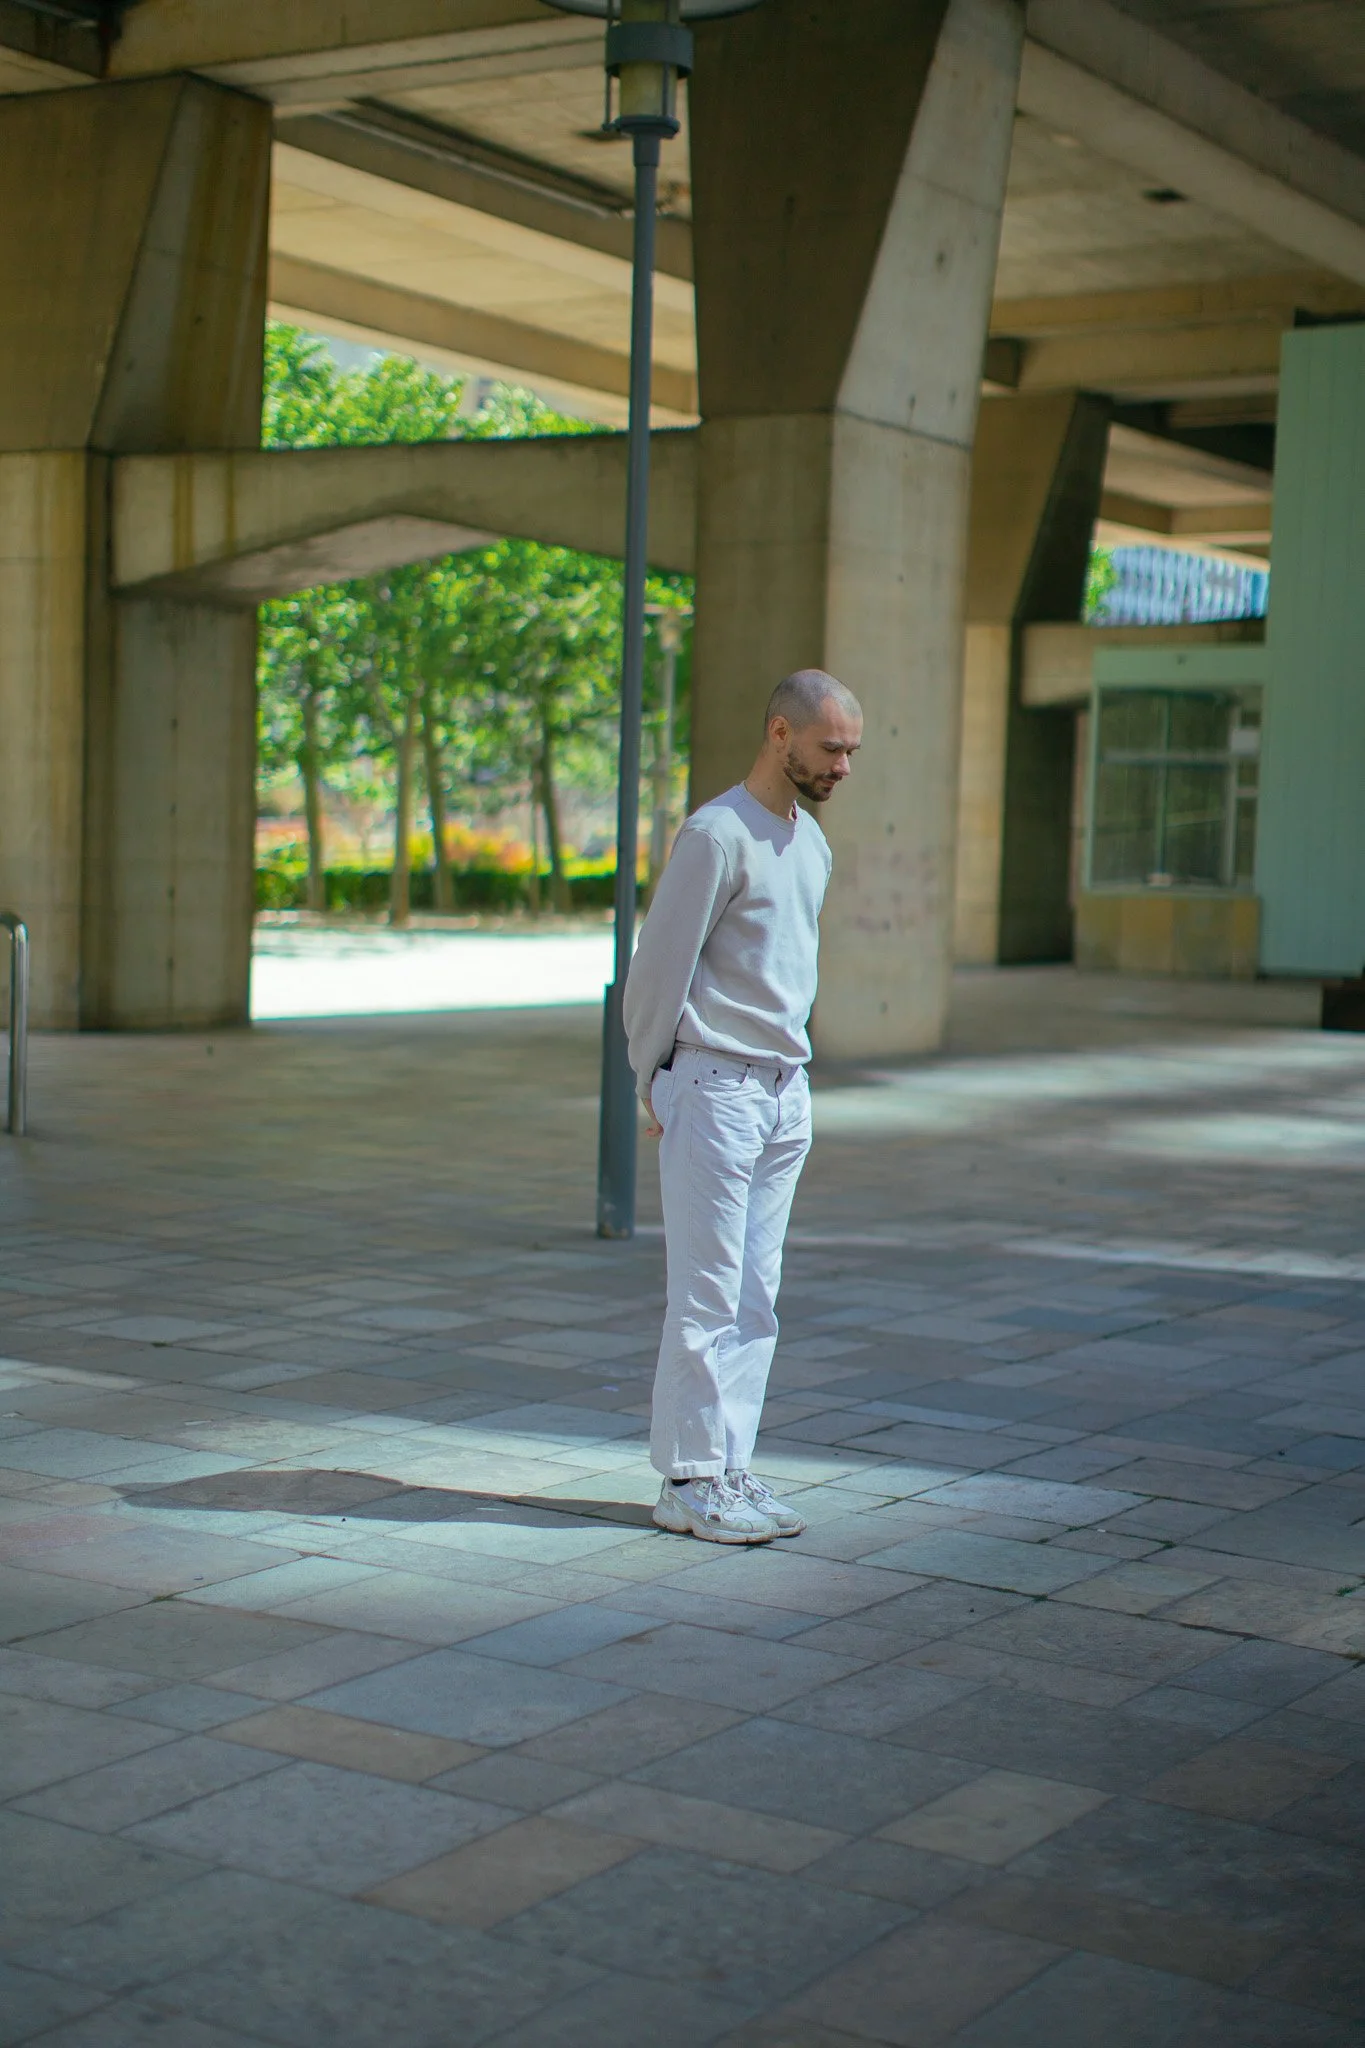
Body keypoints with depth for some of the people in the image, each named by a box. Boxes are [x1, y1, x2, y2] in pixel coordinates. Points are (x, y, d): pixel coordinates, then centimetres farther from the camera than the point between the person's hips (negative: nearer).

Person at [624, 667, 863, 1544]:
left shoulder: (813, 840, 14)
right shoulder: (716, 835, -13)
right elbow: (659, 967, -10)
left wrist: (789, 1062, 16)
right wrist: (654, 1080, -5)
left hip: (787, 1092, 8)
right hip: (715, 1086, -8)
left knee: (756, 1300, 9)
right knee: (708, 1296, -5)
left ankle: (730, 1470, 15)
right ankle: (690, 1479, 2)